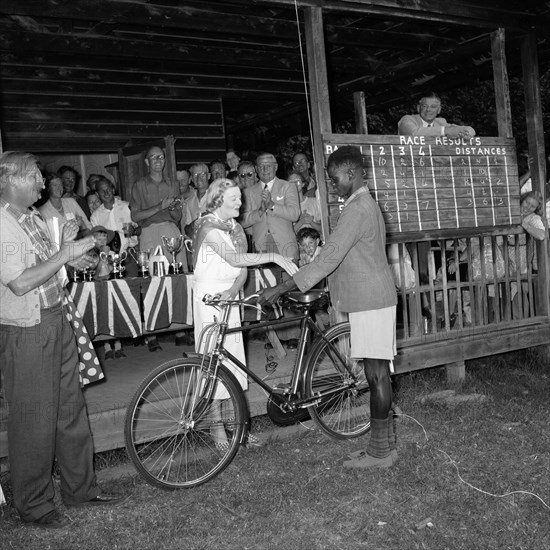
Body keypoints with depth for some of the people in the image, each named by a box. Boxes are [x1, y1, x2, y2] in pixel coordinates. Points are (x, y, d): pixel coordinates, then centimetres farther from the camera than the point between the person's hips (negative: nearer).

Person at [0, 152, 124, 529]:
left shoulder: (34, 217, 12)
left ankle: (81, 487, 30)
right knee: (35, 419, 2)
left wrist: (66, 243, 6)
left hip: (58, 321, 9)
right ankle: (34, 506, 18)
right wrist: (65, 254, -21)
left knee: (71, 408, 15)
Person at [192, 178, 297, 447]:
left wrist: (233, 289, -16)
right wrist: (273, 257, -29)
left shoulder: (236, 228, 11)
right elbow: (234, 258, -26)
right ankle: (216, 426, 5)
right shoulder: (207, 226, -13)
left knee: (233, 357, 7)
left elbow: (242, 269, 4)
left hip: (230, 295, 7)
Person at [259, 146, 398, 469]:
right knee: (377, 373, 13)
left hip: (370, 301, -10)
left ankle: (380, 452, 6)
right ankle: (385, 444, 22)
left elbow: (327, 259, -23)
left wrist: (280, 289, -21)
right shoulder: (366, 204, 16)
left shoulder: (357, 210, -17)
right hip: (372, 299, 10)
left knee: (376, 374, -3)